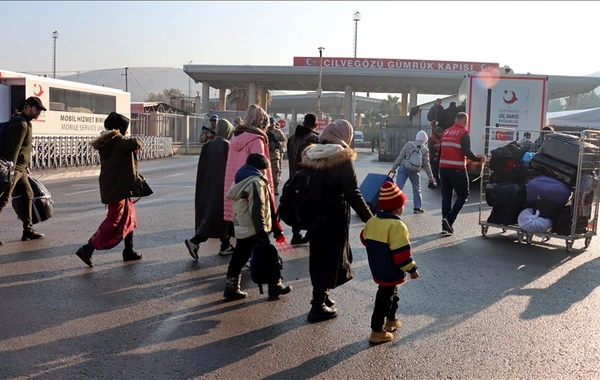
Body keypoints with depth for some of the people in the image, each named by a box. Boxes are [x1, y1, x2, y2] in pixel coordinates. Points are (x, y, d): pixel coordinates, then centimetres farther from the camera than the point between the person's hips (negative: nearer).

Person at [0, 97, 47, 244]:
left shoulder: (26, 123, 16)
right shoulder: (21, 124, -16)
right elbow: (13, 149, -24)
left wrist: (26, 166, 24)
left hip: (20, 168, 11)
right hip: (13, 168, -11)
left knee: (28, 195, 14)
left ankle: (28, 230, 20)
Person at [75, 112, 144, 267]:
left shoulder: (107, 142, 13)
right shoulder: (118, 141, -15)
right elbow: (135, 143, -32)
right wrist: (138, 143, -9)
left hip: (111, 186, 10)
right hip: (117, 188, -10)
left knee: (129, 218, 17)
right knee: (113, 221, -6)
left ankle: (129, 251, 23)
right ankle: (87, 249, -7)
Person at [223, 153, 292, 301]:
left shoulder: (240, 180, 16)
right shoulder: (256, 182, -15)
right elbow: (257, 210, -22)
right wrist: (262, 231, -20)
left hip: (241, 229, 9)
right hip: (254, 231, -9)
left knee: (238, 259, 12)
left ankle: (231, 288, 15)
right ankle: (275, 287, 12)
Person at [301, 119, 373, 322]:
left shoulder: (310, 155, 4)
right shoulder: (342, 158, -14)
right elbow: (353, 194, -18)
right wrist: (369, 218, -11)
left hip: (314, 215, 6)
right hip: (334, 218, -6)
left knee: (318, 255, 19)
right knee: (330, 257, 6)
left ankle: (321, 295, 34)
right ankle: (318, 306, 12)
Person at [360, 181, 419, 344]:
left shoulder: (372, 221, 0)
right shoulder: (397, 225, -24)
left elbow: (365, 239, 14)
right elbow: (402, 252, -24)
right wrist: (411, 269, -13)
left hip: (378, 269, 8)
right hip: (390, 272, -8)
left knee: (391, 294, 26)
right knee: (385, 298, 2)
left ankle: (391, 321, 41)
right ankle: (377, 332, 9)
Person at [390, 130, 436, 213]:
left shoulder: (409, 144, 3)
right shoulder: (425, 150, 5)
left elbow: (400, 156, -1)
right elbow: (426, 164, 8)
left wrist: (394, 167, 2)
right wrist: (431, 176, 17)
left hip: (403, 167, 0)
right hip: (414, 170, 0)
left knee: (398, 187, -3)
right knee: (416, 189, 17)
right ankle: (417, 207, 23)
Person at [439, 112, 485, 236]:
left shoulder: (446, 132, 12)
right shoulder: (463, 133, -7)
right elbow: (466, 152, -16)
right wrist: (478, 159, -2)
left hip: (443, 167, 6)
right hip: (457, 169, -6)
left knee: (446, 196, 10)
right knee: (463, 195, 6)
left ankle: (446, 226, 9)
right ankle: (449, 219, -10)